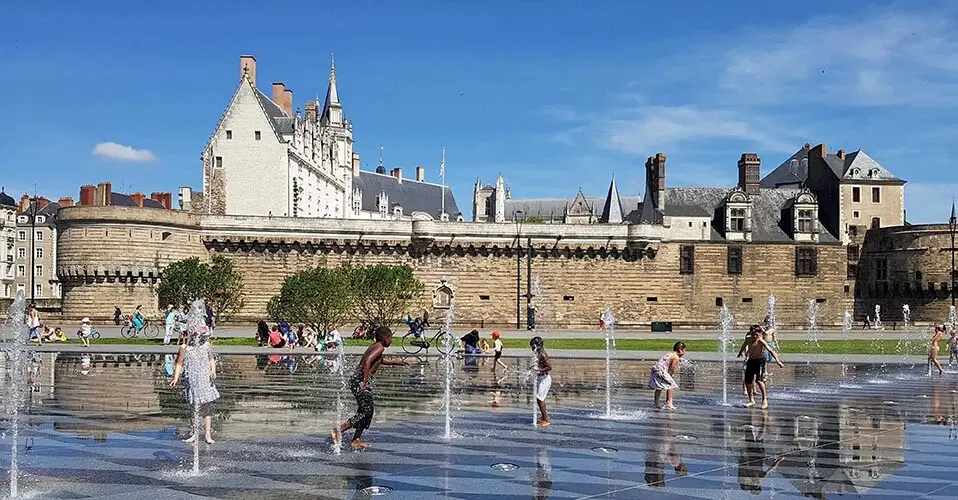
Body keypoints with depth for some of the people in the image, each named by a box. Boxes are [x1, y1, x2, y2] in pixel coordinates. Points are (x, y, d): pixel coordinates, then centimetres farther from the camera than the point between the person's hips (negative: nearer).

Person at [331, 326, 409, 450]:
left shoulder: (375, 346, 21)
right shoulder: (380, 347, -9)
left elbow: (381, 360, 42)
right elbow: (368, 361, -24)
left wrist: (398, 363, 47)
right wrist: (365, 382, -25)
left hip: (356, 380, 10)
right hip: (360, 380, -10)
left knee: (368, 410, 13)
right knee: (365, 412, -10)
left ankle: (356, 440, 13)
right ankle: (338, 430, -15)